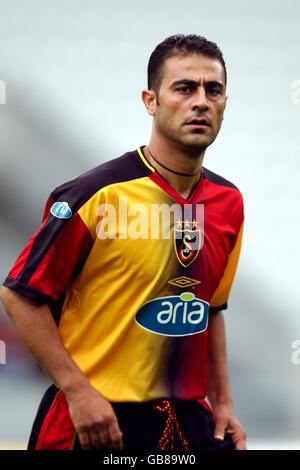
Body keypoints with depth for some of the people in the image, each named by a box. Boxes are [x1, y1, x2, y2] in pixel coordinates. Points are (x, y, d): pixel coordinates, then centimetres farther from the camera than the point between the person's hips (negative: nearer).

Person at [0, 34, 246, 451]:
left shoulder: (229, 202, 6)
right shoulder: (98, 194, -13)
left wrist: (222, 403, 10)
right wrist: (78, 391, -17)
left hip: (188, 418, 5)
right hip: (95, 418, -5)